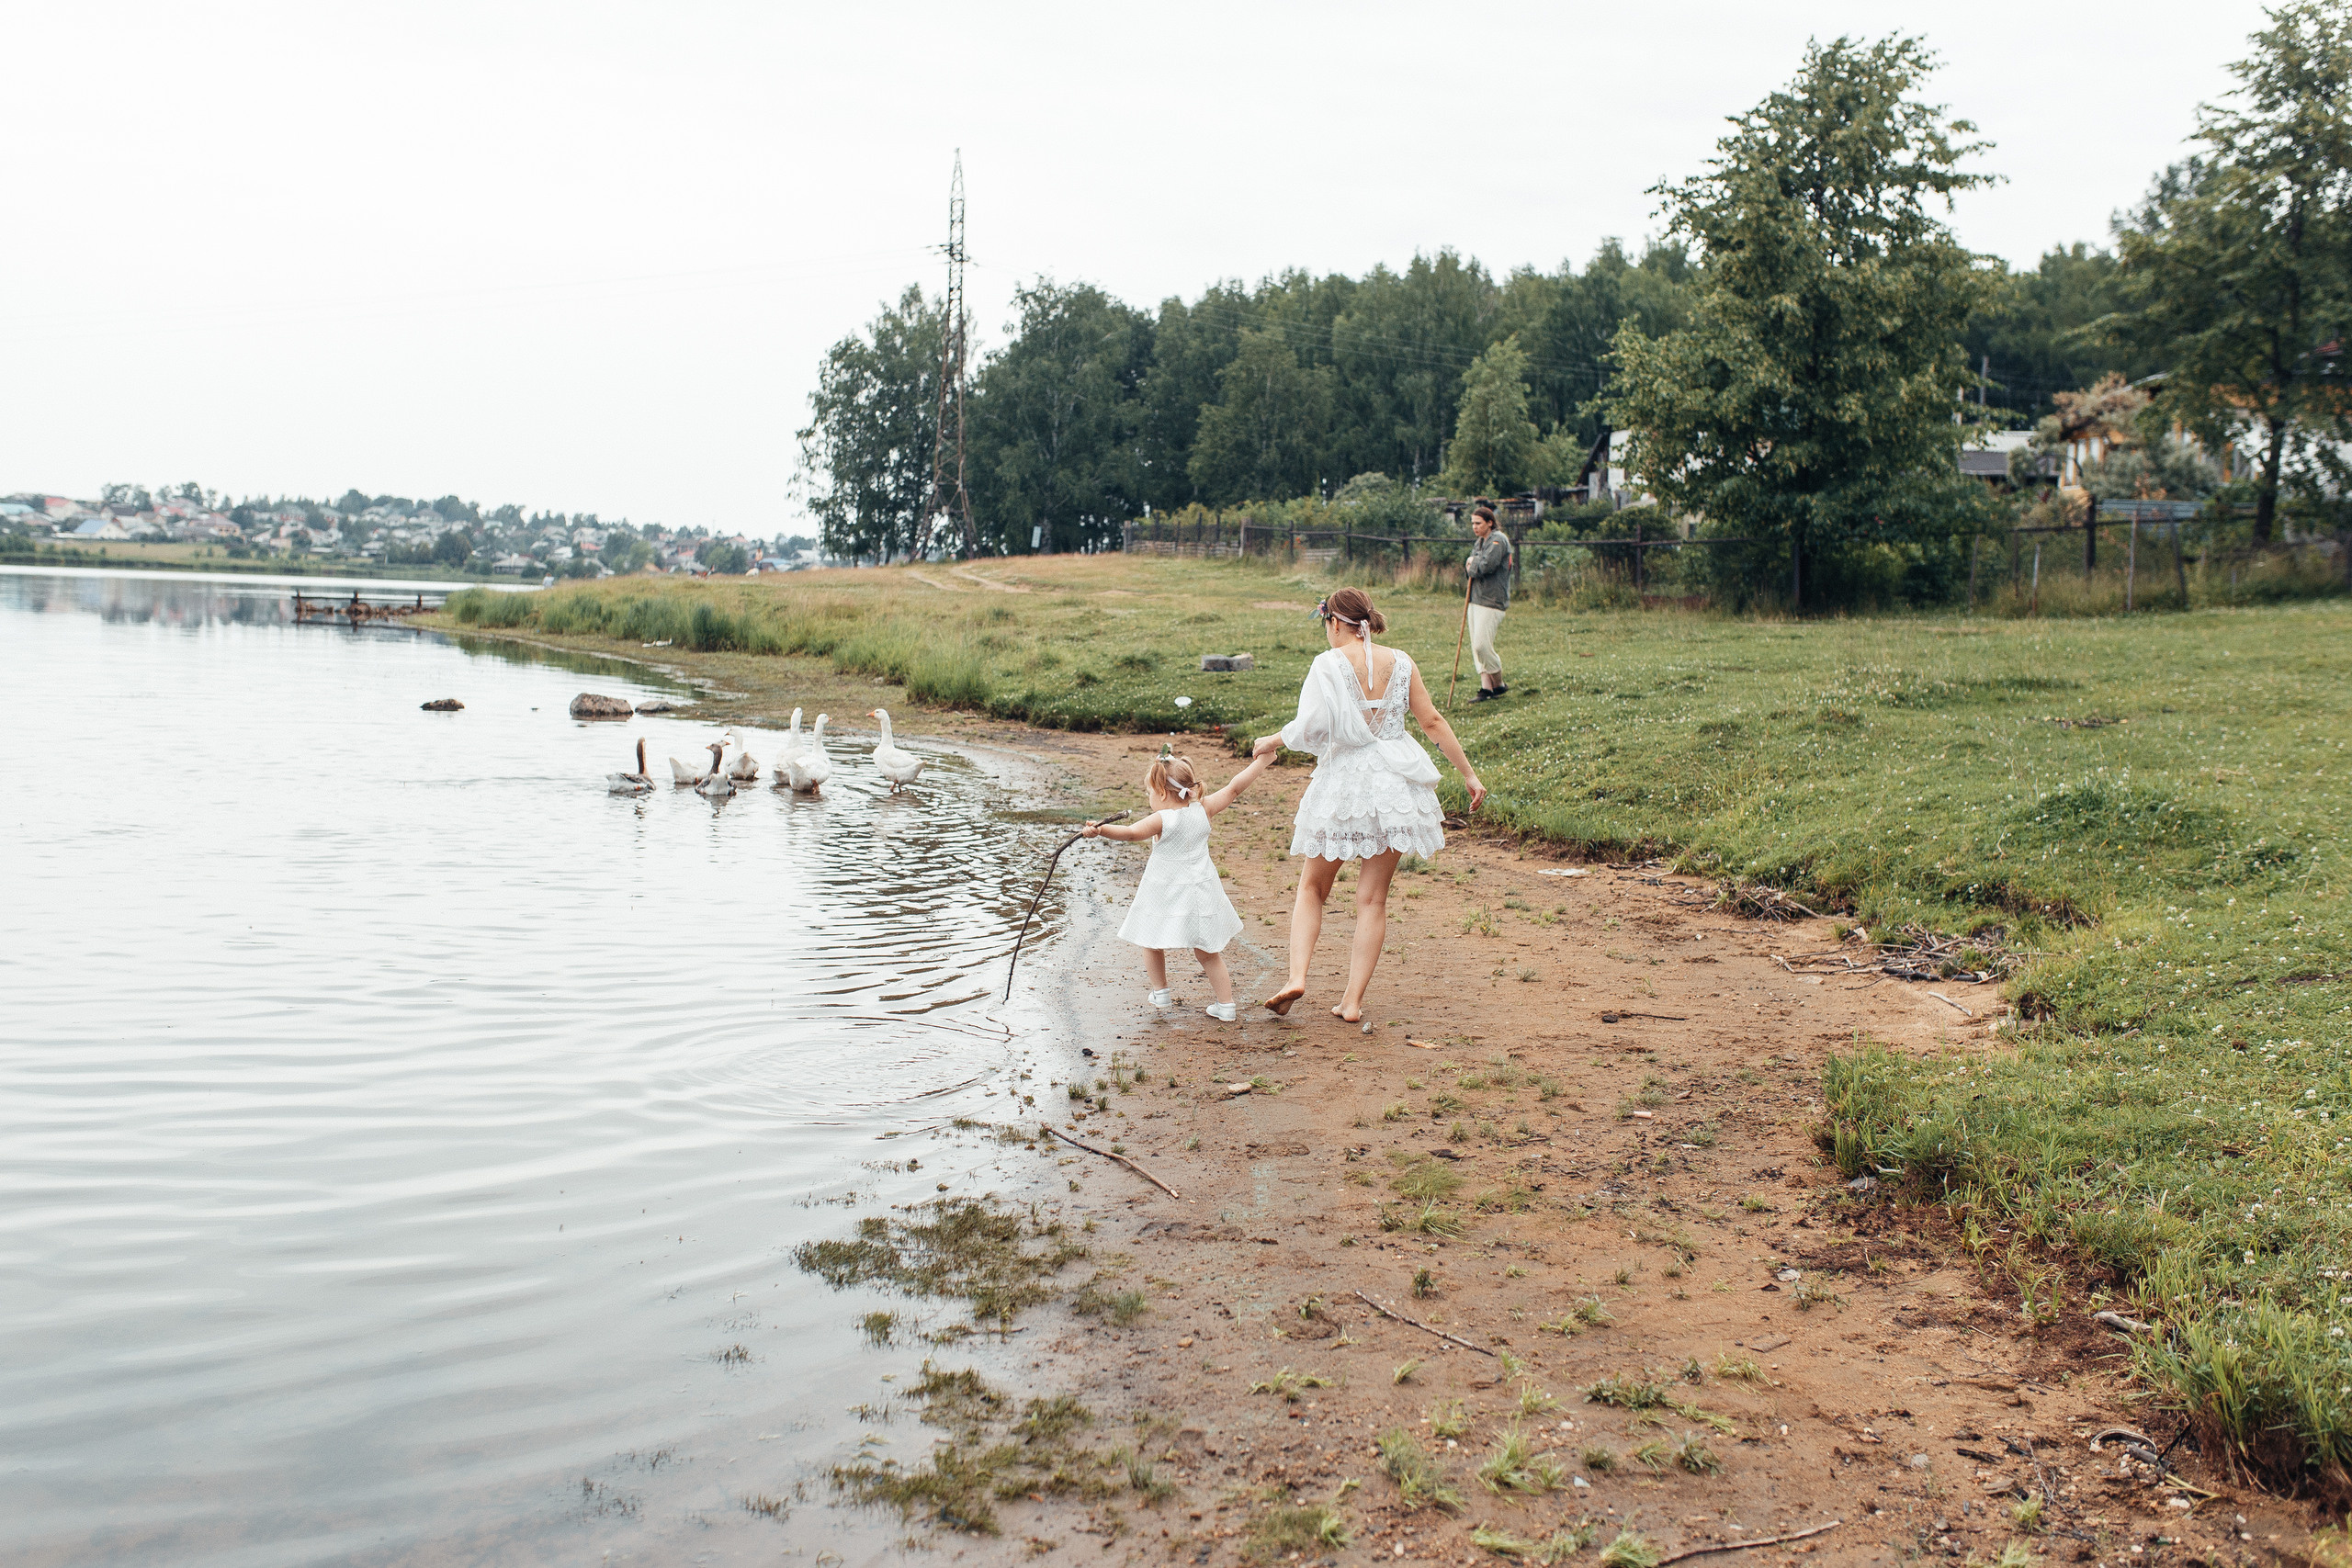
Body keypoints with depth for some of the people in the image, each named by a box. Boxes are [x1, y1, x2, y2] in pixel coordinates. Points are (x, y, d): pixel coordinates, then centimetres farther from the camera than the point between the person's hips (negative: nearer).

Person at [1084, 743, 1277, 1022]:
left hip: (1165, 895, -5)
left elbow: (1131, 832, -29)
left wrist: (1100, 830, -40)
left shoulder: (1162, 820, -15)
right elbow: (1233, 789, 3)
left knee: (1152, 942, 19)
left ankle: (1161, 992, 27)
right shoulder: (1202, 810, -2)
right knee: (1208, 952, 12)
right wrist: (1259, 763, 12)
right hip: (1201, 892, 5)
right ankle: (1225, 1005, 10)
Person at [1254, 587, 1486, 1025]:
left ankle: (1297, 976, -2)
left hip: (1343, 783, -3)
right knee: (1373, 899, 7)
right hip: (1394, 784, 3)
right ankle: (1353, 1001, 6)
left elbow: (1310, 726, -17)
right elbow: (1433, 721, 4)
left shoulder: (1329, 664, -8)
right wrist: (1469, 774, 9)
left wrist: (1273, 742, 2)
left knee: (1312, 887, 15)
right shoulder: (1400, 663, 4)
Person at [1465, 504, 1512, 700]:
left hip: (1492, 601, -9)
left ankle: (1499, 684, 2)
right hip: (1476, 599, 9)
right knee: (1477, 646, 5)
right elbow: (1471, 563, 21)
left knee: (1482, 645, -14)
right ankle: (1486, 688, 8)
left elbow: (1487, 566, -23)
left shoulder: (1498, 540, -11)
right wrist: (1472, 563, -3)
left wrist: (1473, 565, -2)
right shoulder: (1480, 542, 19)